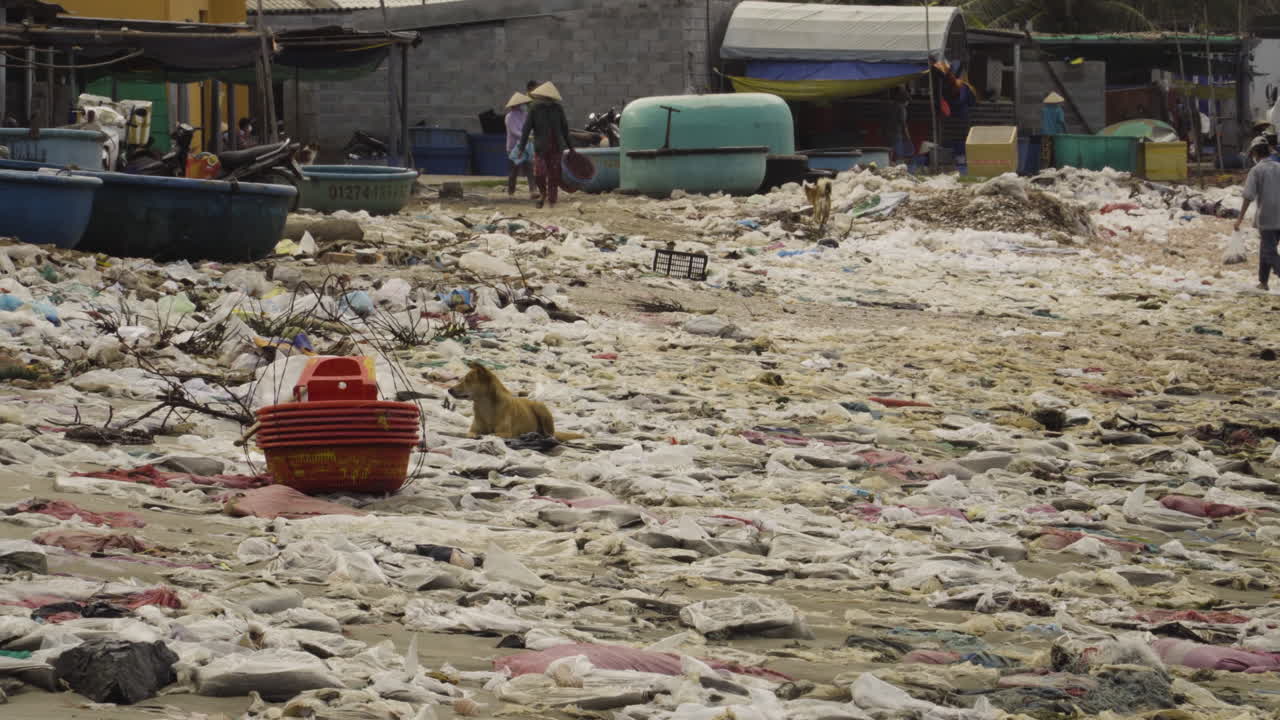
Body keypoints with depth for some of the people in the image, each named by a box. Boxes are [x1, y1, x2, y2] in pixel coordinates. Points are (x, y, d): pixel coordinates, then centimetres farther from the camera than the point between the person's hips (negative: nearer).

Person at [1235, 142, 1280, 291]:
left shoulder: (1256, 171, -5)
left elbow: (1249, 196, -11)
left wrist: (1240, 218, -7)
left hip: (1266, 218, -5)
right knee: (1265, 249, 20)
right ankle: (1263, 281, 24)